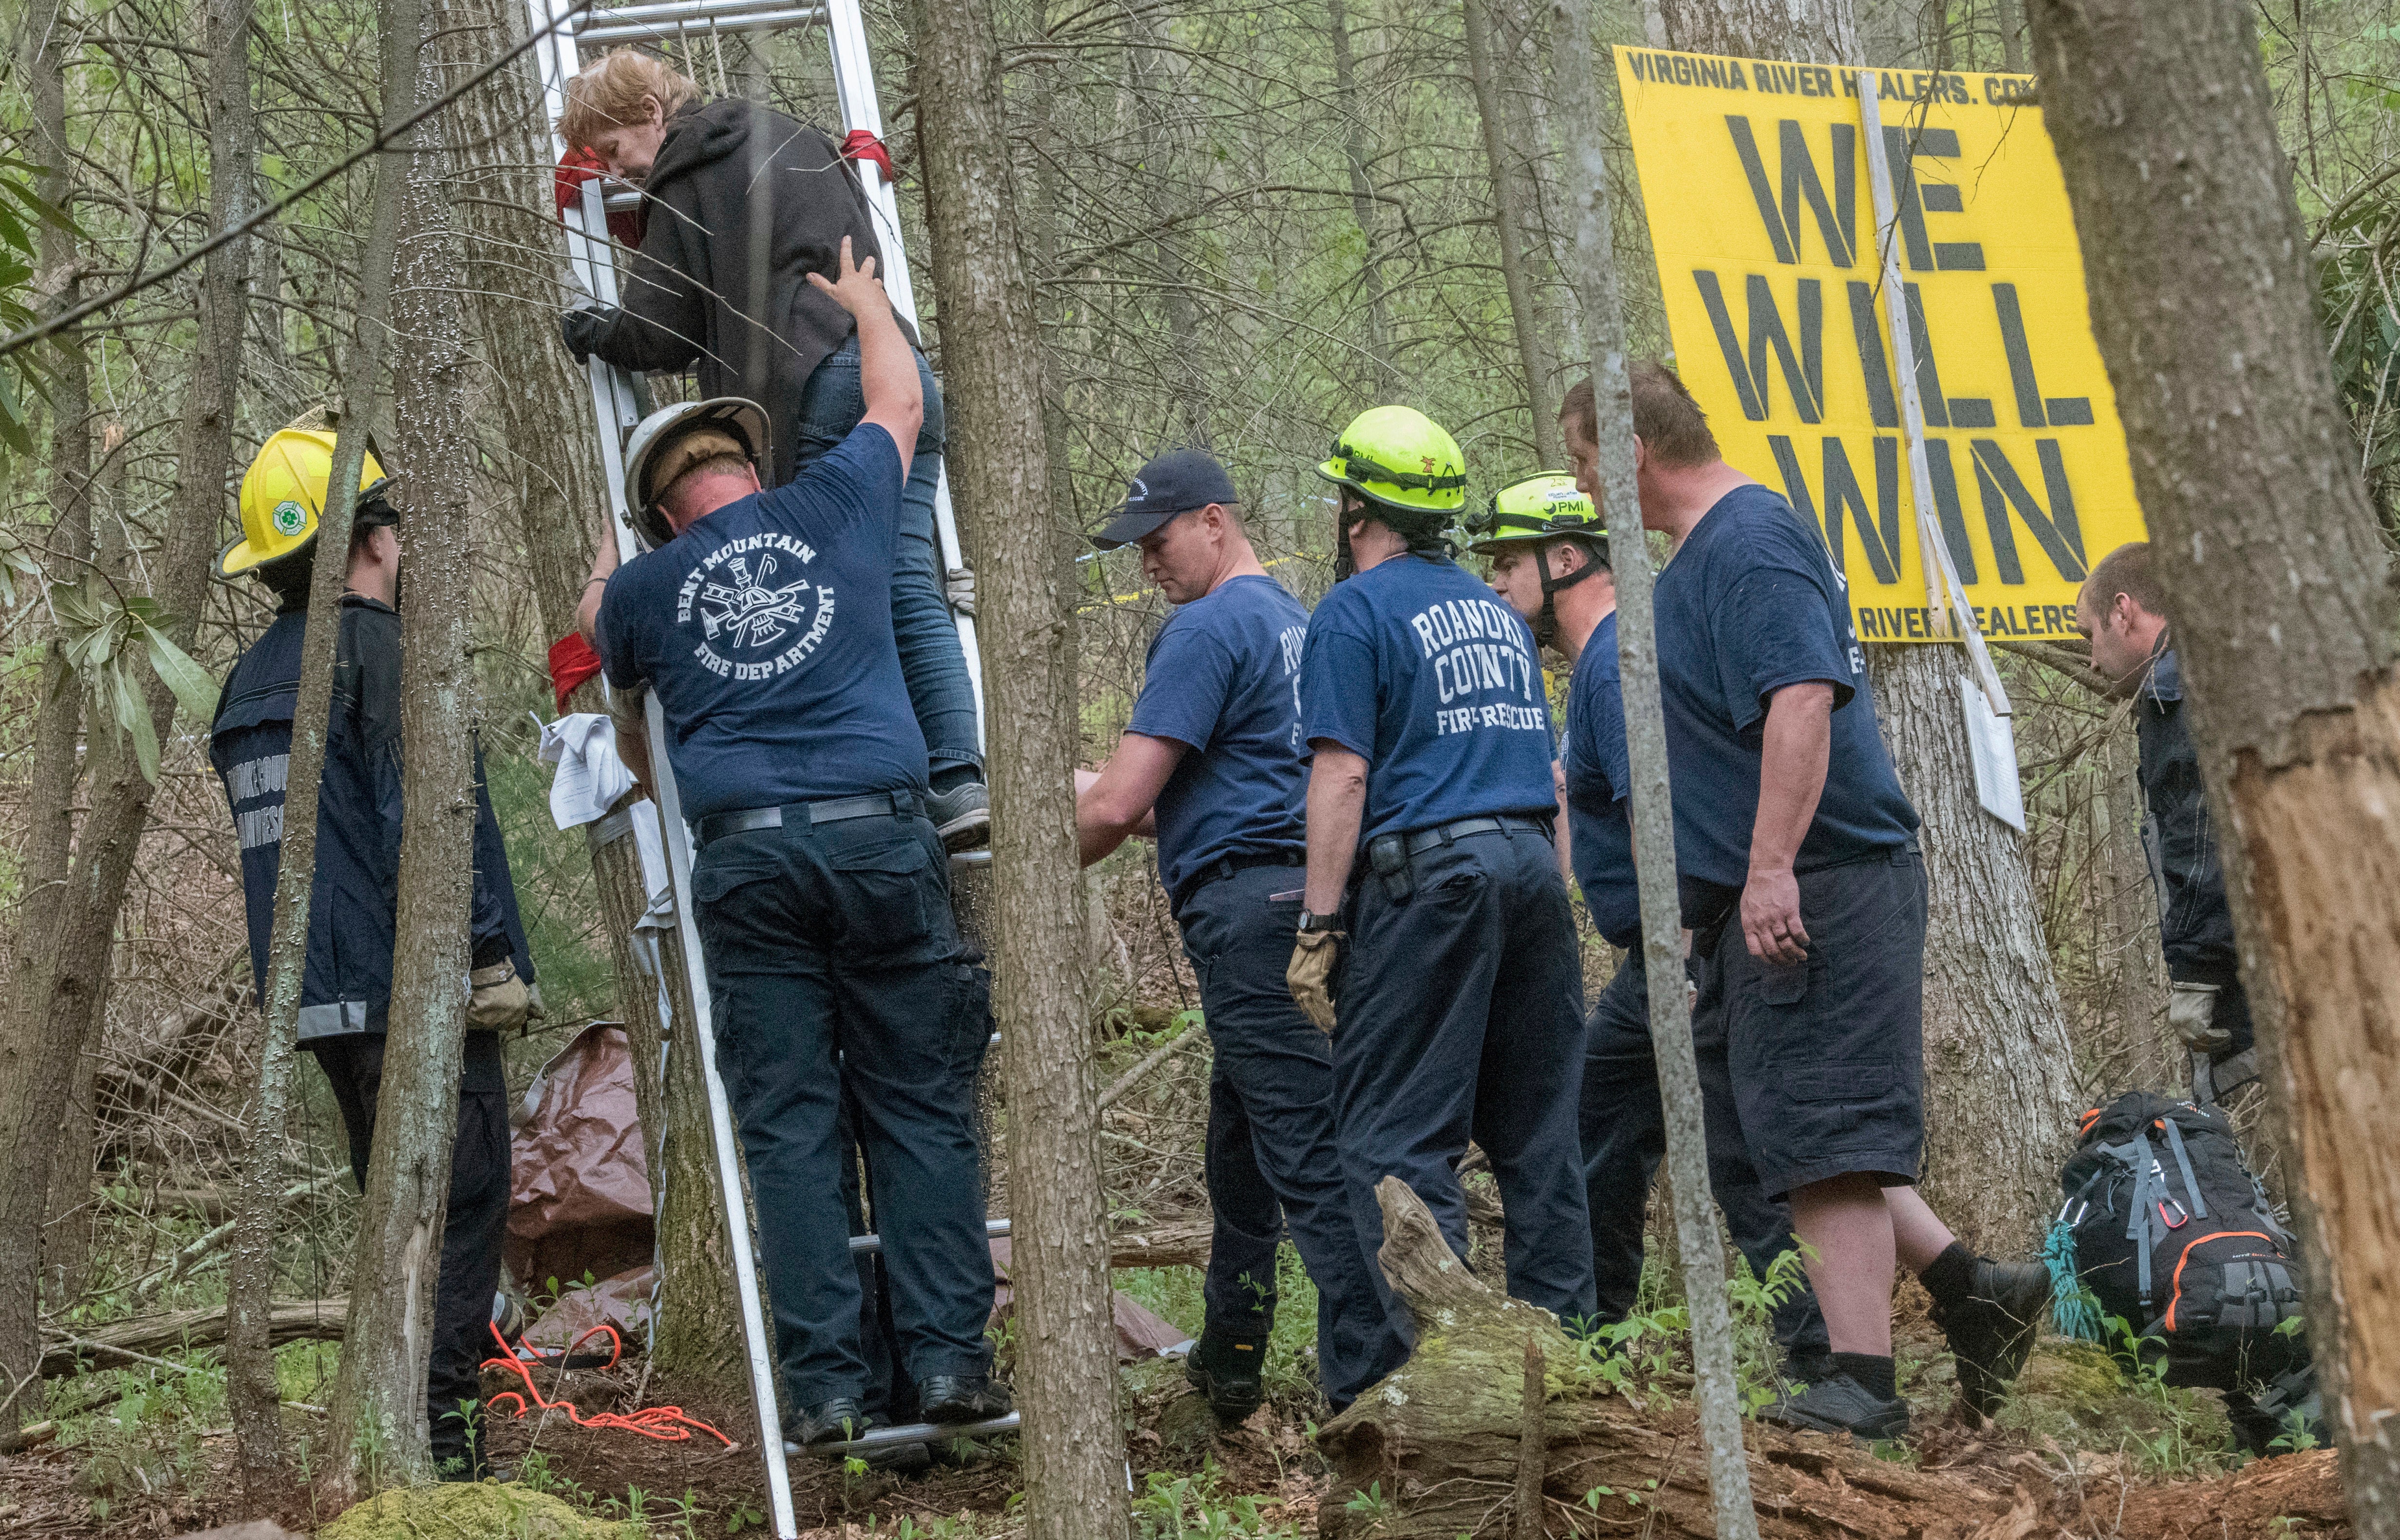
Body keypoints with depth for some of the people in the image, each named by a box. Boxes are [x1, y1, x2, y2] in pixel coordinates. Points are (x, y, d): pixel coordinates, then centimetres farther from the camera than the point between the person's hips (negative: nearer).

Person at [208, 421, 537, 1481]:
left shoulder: (252, 678, 17)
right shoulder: (383, 649, -11)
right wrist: (487, 956, -16)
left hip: (320, 996, 9)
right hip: (410, 988, -9)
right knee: (459, 1204, -6)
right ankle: (435, 1430, -12)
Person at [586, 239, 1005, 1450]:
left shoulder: (642, 589, 12)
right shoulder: (835, 505, 10)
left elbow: (623, 707, 34)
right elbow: (898, 399, 30)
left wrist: (645, 765, 56)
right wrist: (867, 303, 49)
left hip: (747, 856, 0)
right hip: (879, 835, 0)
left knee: (788, 1124, 2)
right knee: (921, 1108, 4)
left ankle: (824, 1381, -2)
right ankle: (947, 1356, -1)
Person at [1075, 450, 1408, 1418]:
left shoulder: (1208, 629, -9)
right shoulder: (1298, 622, 21)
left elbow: (1116, 807, -13)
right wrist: (1104, 796, 27)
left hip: (1246, 911, -10)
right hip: (1306, 900, 10)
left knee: (1310, 1158, -12)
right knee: (1239, 1144, 19)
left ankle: (1370, 1381, -15)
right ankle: (1228, 1369, 29)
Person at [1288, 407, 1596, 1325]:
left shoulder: (1356, 613, -3)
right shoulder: (1497, 612, 21)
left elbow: (1343, 775, -12)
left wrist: (1318, 928, -13)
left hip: (1427, 875, -7)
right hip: (1534, 866, 7)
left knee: (1395, 1134, -6)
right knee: (1536, 1129, 11)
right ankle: (1562, 1337, 12)